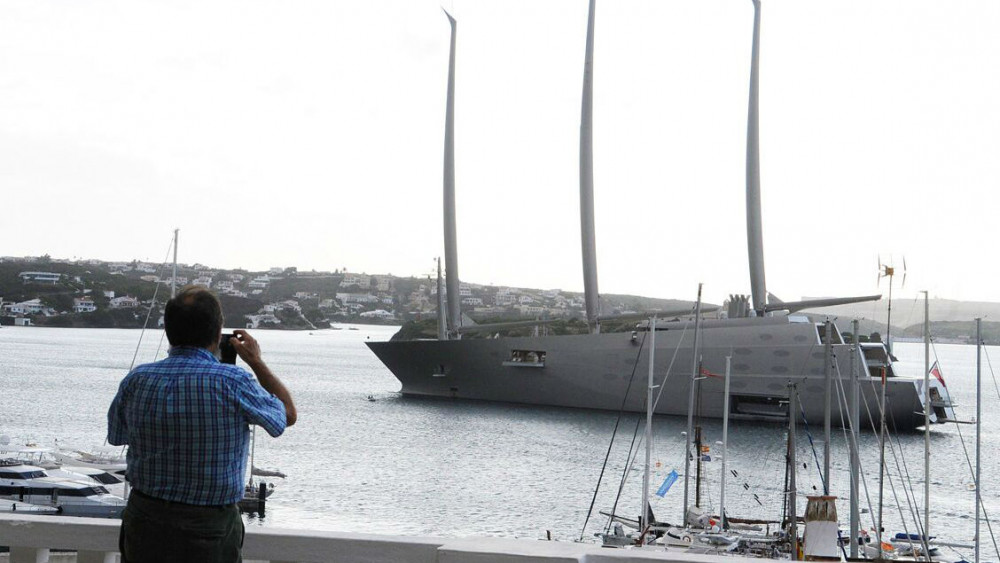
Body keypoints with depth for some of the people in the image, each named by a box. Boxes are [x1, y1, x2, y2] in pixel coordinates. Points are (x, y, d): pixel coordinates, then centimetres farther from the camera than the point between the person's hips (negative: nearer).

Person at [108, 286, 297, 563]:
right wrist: (256, 362, 14)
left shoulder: (136, 381, -8)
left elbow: (117, 435, 13)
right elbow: (287, 415, 0)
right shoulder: (233, 383, -19)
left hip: (144, 523, 3)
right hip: (211, 533, -3)